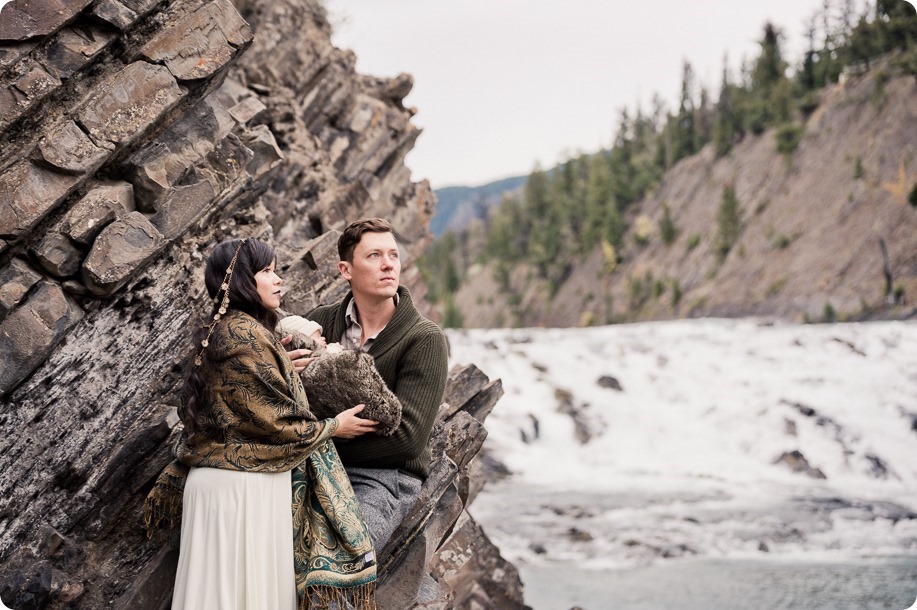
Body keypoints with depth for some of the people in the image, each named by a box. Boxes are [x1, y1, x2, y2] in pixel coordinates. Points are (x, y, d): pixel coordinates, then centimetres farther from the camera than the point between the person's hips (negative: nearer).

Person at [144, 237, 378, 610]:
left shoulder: (219, 334, 14)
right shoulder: (247, 337, -16)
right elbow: (276, 422, -14)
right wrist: (334, 427, -2)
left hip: (217, 478, 9)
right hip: (247, 489, -9)